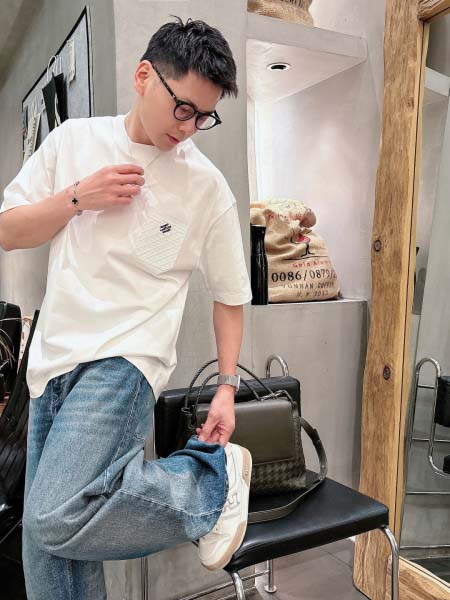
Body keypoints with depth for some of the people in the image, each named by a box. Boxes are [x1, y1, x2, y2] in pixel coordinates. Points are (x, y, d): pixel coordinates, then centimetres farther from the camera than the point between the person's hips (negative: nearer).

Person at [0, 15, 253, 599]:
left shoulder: (206, 184, -3)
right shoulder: (74, 139, 6)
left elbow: (230, 295, 4)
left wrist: (227, 387, 0)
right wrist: (77, 198, -8)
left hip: (124, 360, -4)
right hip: (52, 358, 5)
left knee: (57, 518, -21)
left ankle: (213, 480, -3)